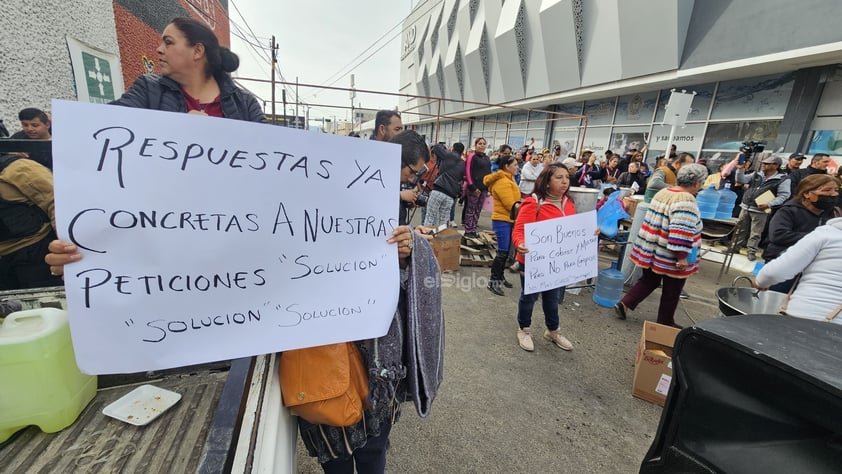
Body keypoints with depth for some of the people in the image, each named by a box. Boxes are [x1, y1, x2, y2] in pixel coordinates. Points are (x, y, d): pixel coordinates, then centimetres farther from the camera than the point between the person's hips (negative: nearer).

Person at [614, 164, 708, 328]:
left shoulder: (663, 192, 6)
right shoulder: (686, 200, -20)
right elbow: (681, 232, -28)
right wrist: (682, 257, -25)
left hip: (650, 250, 7)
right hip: (669, 257, -7)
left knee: (649, 281, 20)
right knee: (671, 292, 10)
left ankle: (623, 304, 11)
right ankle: (665, 323, 25)